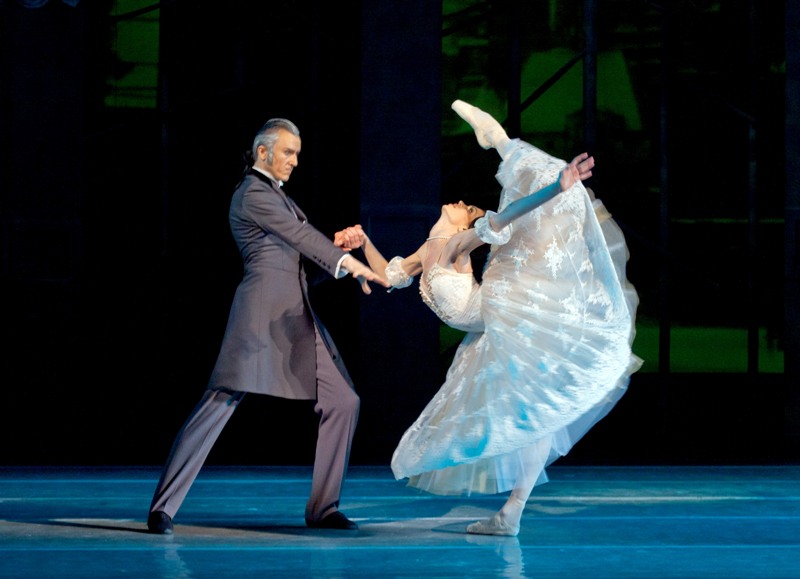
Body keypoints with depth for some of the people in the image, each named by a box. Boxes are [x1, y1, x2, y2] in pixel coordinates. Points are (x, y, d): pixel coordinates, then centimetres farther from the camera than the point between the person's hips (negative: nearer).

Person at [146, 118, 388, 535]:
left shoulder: (275, 194, 23)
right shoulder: (252, 194, -6)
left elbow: (299, 244, 22)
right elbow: (299, 234, -13)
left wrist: (334, 245, 4)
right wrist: (350, 263, -17)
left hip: (297, 317, 10)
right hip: (262, 310, -10)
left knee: (342, 402, 5)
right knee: (220, 403, -14)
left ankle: (322, 508, 12)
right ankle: (163, 507, -14)